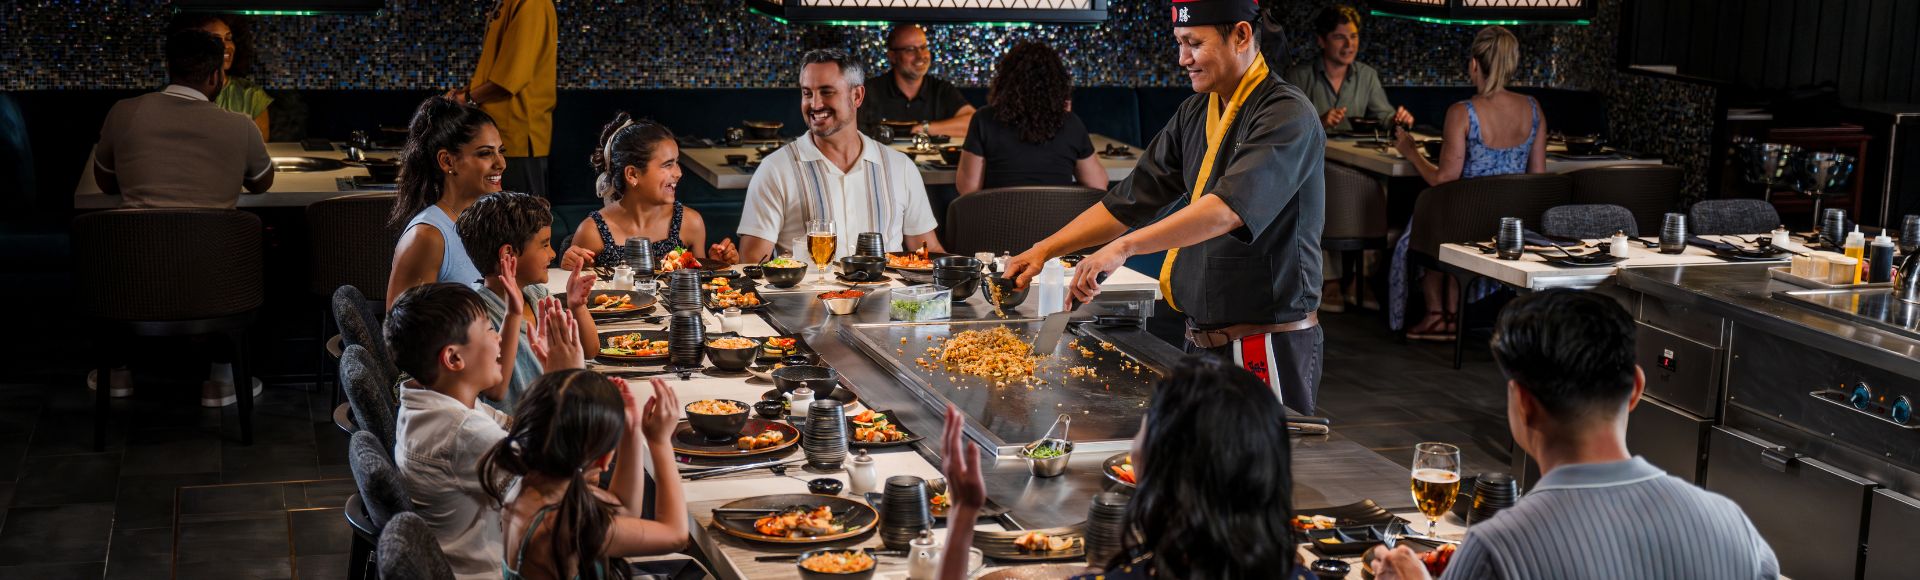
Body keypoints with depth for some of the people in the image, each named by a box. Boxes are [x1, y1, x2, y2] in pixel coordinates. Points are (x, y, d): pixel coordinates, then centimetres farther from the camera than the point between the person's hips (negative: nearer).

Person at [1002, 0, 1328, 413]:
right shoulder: (1195, 115, 12)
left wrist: (1124, 247, -37)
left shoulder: (1287, 116, -15)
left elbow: (1229, 208, -30)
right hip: (1202, 340, 8)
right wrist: (1044, 250, 3)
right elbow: (1131, 199, 13)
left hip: (1272, 347, -8)